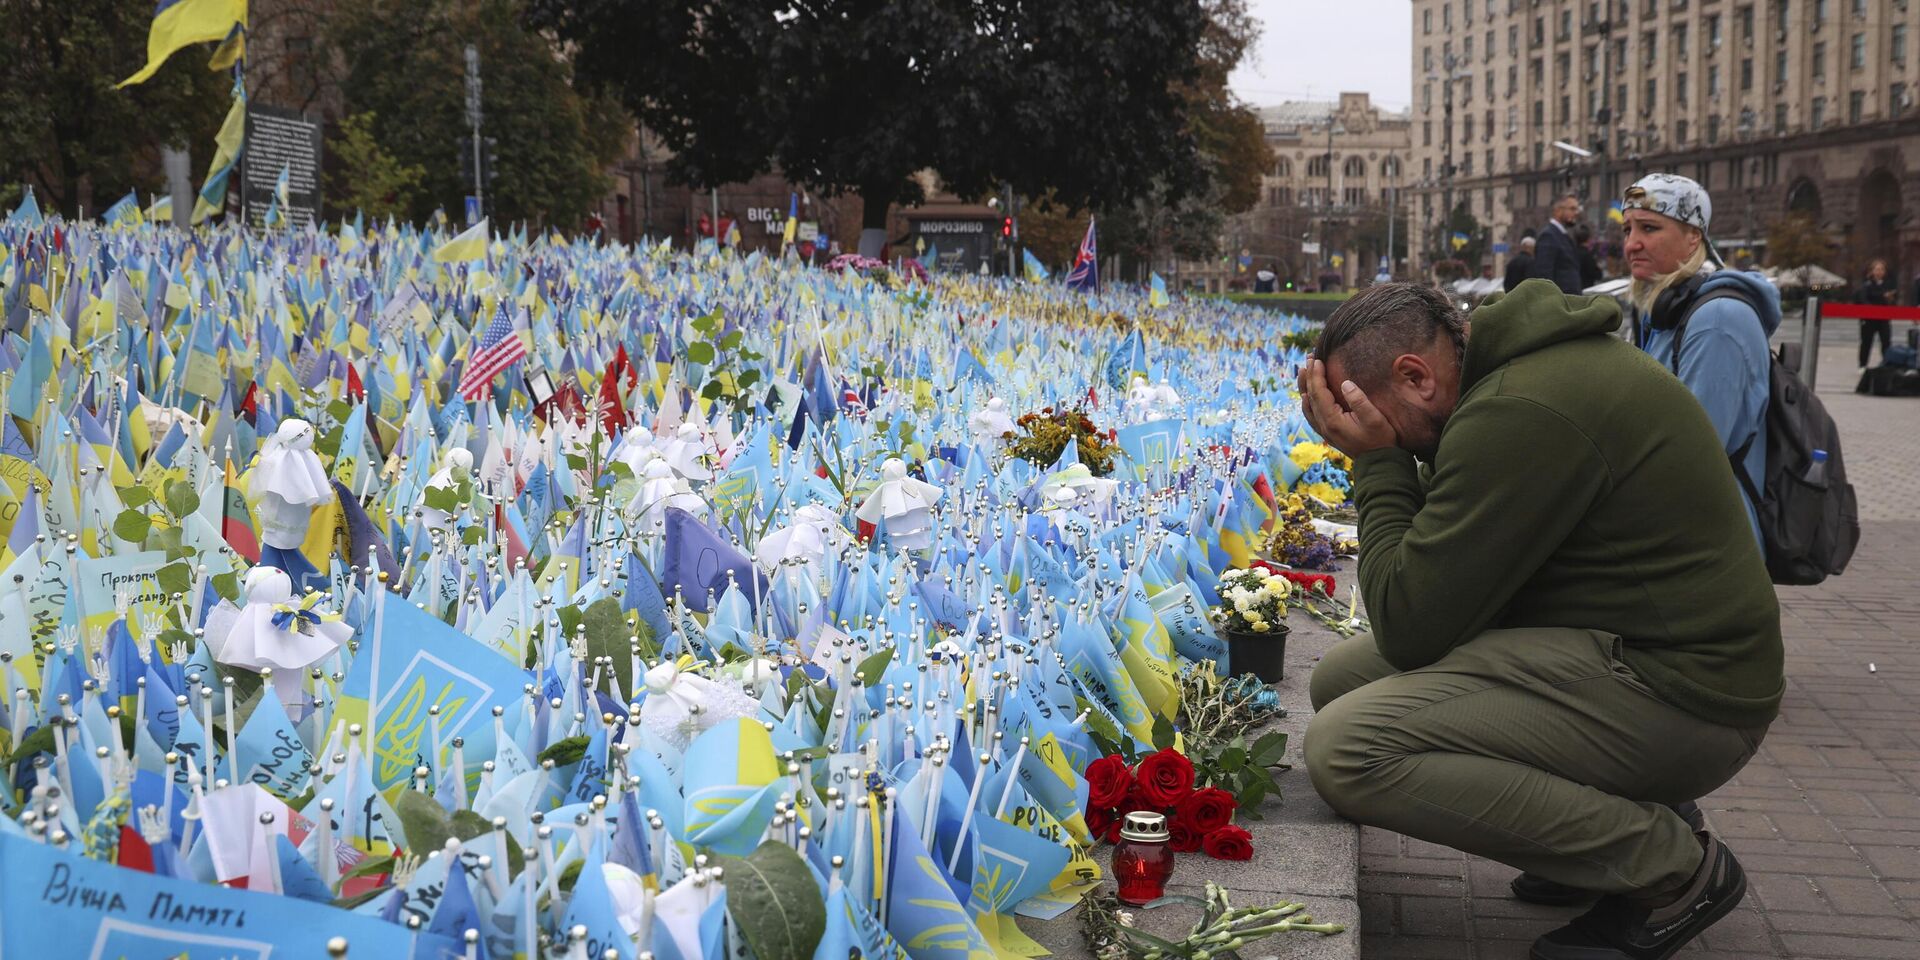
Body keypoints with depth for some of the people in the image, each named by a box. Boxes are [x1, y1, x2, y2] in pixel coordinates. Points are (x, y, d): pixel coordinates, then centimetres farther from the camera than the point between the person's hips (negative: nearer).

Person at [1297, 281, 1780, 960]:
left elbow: (1410, 628, -18)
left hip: (1674, 696, -10)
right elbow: (1441, 571, 16)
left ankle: (1675, 866, -8)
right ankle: (1624, 811, 9)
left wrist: (1378, 466, -9)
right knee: (1340, 678, 9)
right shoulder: (1534, 364, 9)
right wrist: (1384, 465, 2)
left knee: (1344, 750, -22)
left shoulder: (1518, 415, -23)